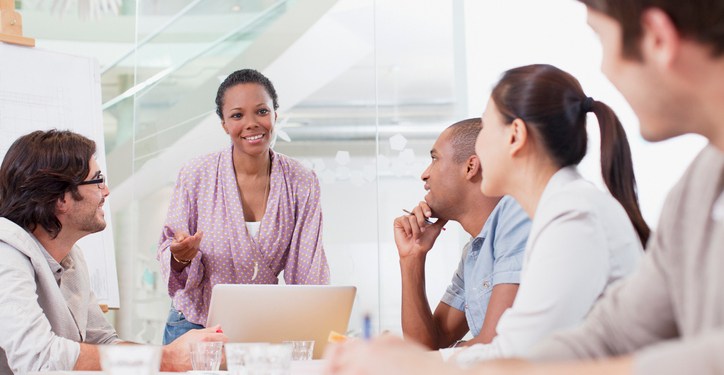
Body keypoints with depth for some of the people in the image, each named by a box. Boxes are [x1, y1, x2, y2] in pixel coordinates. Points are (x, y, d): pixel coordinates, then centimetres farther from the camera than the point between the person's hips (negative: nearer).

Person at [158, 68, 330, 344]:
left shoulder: (303, 184, -5)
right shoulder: (194, 176, -9)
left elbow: (309, 272, -4)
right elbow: (168, 253, -2)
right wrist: (181, 257, -24)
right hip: (194, 326, -1)